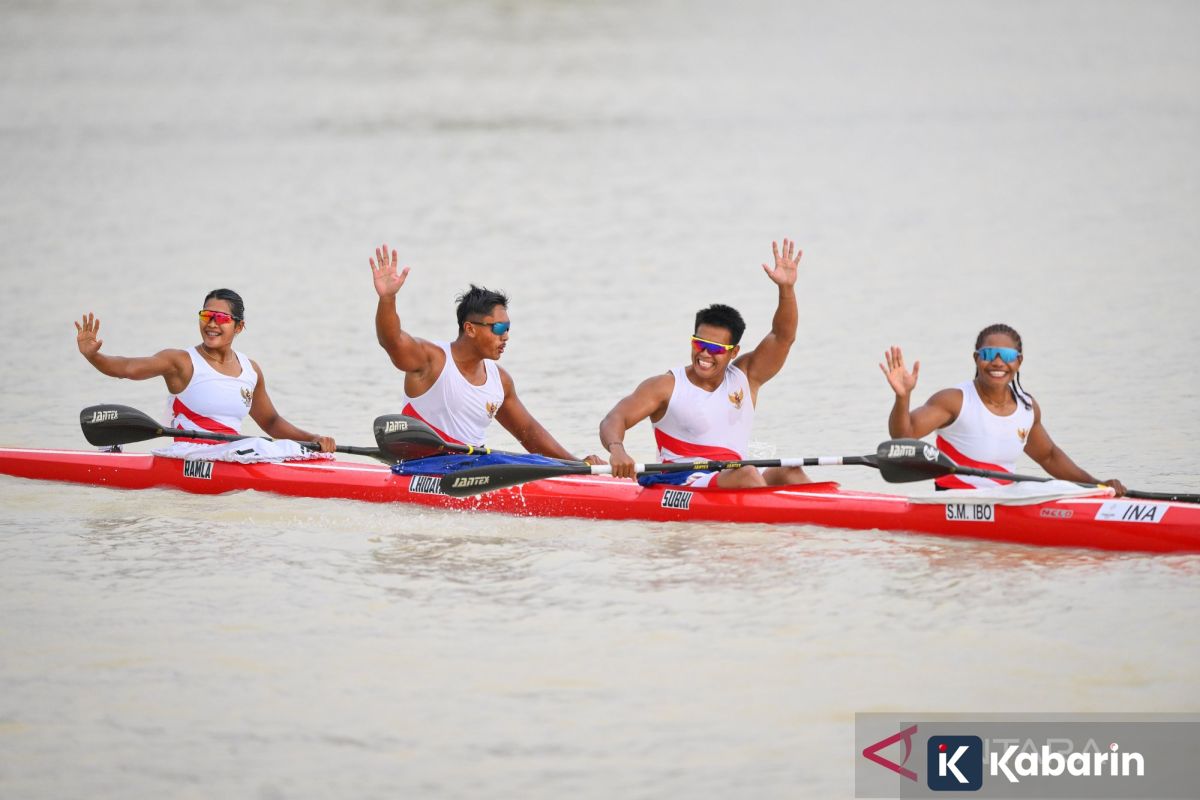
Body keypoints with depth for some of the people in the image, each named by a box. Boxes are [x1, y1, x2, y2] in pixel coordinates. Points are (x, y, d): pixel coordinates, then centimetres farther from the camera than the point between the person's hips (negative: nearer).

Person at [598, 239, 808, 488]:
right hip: (679, 485, -5)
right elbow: (614, 420, -8)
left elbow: (782, 337, 3)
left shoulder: (746, 377, 12)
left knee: (788, 473, -20)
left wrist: (786, 288, -14)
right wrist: (616, 449, -32)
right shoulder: (666, 386, 0)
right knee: (746, 474, -31)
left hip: (736, 487, 5)